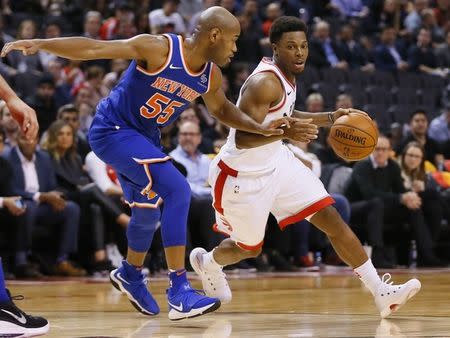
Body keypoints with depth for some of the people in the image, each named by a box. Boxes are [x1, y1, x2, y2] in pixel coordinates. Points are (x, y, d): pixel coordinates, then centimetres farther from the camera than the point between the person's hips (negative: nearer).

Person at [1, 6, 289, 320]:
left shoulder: (211, 76, -3)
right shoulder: (159, 49, -25)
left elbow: (222, 109, 19)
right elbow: (93, 48, -26)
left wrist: (260, 128, 4)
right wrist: (40, 44, -34)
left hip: (144, 138, 9)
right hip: (112, 130, -9)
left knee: (148, 211, 24)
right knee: (178, 190, -22)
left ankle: (131, 274, 53)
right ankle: (179, 291, -20)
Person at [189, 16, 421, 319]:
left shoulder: (285, 75, 1)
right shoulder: (264, 83, -27)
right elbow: (242, 138, -33)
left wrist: (330, 118, 9)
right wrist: (285, 132, -48)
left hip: (276, 161, 8)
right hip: (243, 175, -8)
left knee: (332, 219, -6)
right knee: (249, 249, 12)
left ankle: (382, 292, -7)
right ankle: (207, 261, 48)